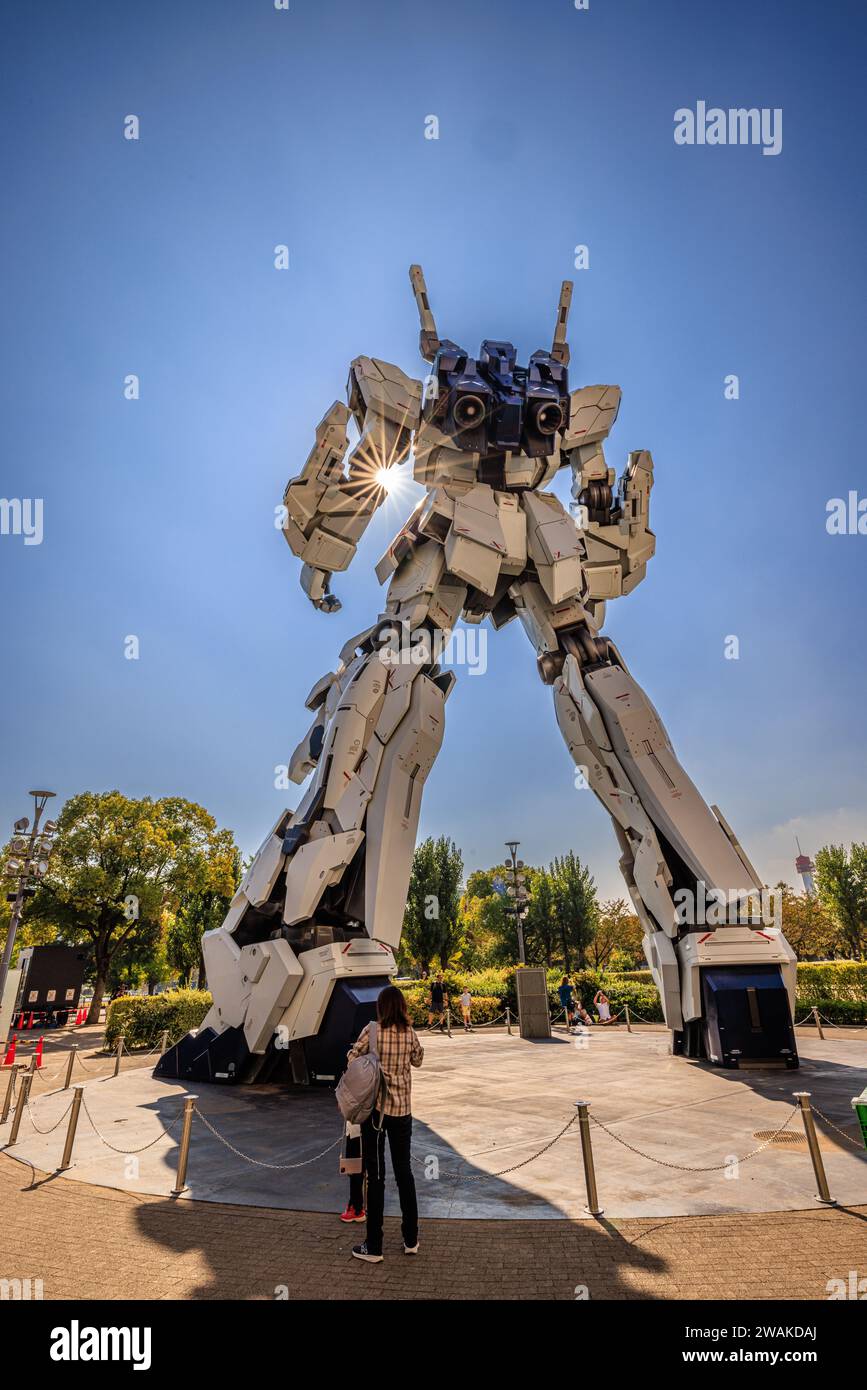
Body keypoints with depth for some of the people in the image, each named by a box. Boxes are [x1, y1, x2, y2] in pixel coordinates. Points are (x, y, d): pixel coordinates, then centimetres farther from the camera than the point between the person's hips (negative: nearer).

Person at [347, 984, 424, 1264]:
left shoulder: (372, 1031, -14)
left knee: (375, 1175, 7)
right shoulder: (410, 1033, -3)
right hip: (402, 1110, 3)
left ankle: (373, 1248, 15)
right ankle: (411, 1240, 28)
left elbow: (351, 1060, -11)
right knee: (404, 1171, 17)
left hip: (375, 1108, -3)